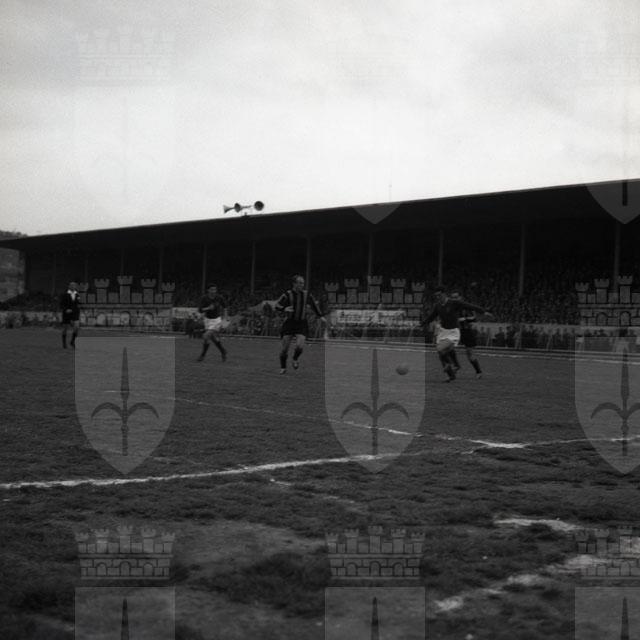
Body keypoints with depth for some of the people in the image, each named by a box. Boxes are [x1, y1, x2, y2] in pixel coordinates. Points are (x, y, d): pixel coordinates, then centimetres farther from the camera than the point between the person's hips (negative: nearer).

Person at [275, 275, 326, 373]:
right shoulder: (287, 294, -8)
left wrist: (321, 316, 17)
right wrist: (284, 309, -29)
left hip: (302, 324, 1)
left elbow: (313, 304, 18)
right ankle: (283, 367, 21)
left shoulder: (306, 294, 1)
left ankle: (295, 360, 17)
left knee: (300, 346, -16)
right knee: (284, 348, -2)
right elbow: (277, 305, -8)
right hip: (289, 323, -1)